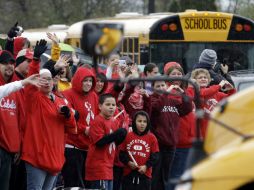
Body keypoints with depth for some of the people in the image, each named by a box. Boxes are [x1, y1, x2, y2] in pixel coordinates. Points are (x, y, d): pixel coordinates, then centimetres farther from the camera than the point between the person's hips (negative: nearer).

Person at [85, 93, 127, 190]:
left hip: (108, 164, 9)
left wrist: (121, 136, -2)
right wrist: (115, 135, -23)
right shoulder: (97, 121, -13)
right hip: (98, 166, -9)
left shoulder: (114, 122, 13)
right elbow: (99, 142, -21)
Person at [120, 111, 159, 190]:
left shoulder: (151, 137, 0)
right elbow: (122, 153, 5)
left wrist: (146, 166, -12)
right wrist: (128, 162, -12)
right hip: (129, 173, 1)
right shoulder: (128, 136, 2)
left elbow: (155, 156, 0)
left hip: (145, 174, -1)